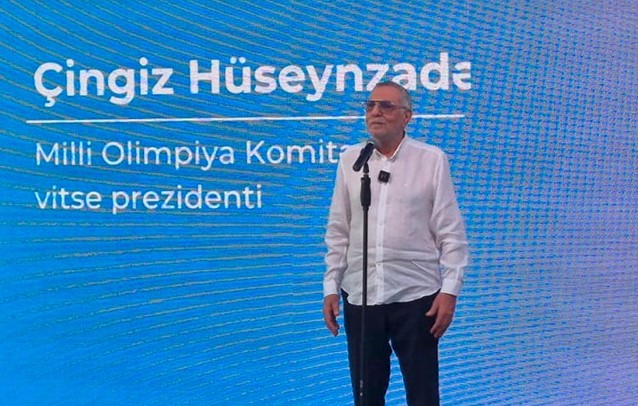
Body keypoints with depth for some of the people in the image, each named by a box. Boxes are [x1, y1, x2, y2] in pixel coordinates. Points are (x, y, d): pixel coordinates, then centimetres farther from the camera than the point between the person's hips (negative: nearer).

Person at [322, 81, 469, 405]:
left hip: (415, 294, -2)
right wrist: (331, 288, 5)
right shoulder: (349, 160, 6)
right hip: (359, 294, 3)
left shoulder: (432, 160, -2)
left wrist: (450, 290, -8)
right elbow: (338, 232, 8)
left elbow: (451, 232, -3)